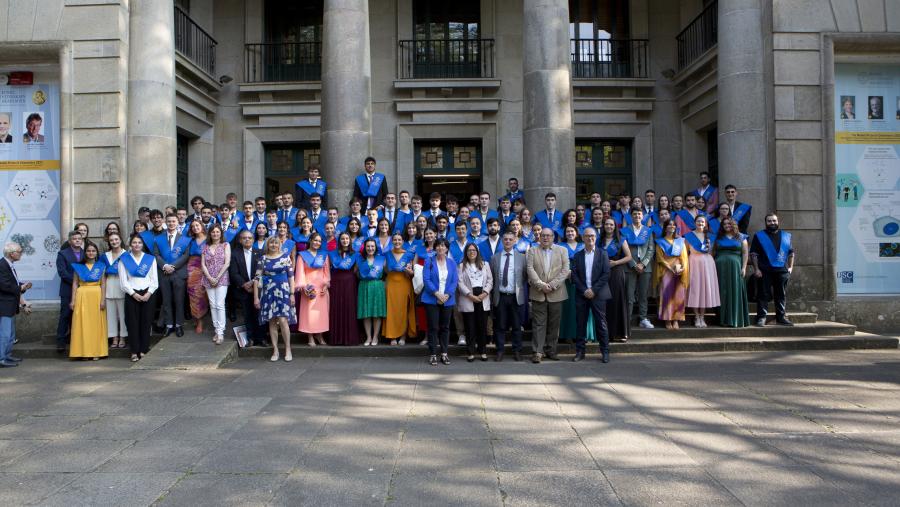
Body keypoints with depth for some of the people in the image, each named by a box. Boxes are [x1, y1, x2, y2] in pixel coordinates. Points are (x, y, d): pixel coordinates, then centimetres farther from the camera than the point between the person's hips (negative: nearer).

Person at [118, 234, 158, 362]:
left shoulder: (150, 259, 10)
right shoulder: (124, 260, 7)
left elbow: (154, 280, 6)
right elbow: (123, 281, 0)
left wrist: (148, 293, -8)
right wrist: (134, 294, -10)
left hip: (147, 294, 1)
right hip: (131, 295, -1)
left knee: (146, 322, 0)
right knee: (133, 323, -3)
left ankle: (144, 350, 5)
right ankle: (134, 351, -1)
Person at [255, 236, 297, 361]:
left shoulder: (285, 257, 4)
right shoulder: (263, 259, 5)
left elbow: (291, 276, 3)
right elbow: (257, 278, 3)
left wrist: (292, 294, -3)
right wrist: (256, 297, -1)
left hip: (283, 292, -2)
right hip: (268, 293, 2)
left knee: (283, 320, -10)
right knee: (272, 322, 4)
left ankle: (288, 349, 1)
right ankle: (275, 350, 12)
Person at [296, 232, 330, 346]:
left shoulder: (324, 254, 11)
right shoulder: (303, 255, 3)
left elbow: (326, 271, 8)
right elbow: (300, 272, -2)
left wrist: (326, 285, -4)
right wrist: (303, 286, -13)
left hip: (321, 287, 3)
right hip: (309, 287, -3)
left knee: (321, 311, 2)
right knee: (309, 311, -5)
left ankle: (319, 335, 12)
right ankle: (311, 337, -1)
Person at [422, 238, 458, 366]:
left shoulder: (452, 263, 8)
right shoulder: (429, 261, 1)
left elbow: (455, 281, 2)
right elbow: (426, 279, -7)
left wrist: (447, 295, -12)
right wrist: (437, 293, -17)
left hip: (447, 300, 3)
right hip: (432, 299, -3)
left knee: (445, 327, 7)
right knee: (433, 327, -2)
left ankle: (444, 353, 15)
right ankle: (432, 354, 4)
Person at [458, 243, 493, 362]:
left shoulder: (485, 264, 14)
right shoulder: (461, 266, 7)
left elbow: (490, 280, 8)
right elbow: (460, 283, -3)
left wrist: (485, 293, -8)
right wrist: (470, 295, -13)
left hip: (483, 299, 2)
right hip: (468, 299, -2)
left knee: (482, 326, 2)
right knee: (470, 327, -1)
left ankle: (483, 351, 9)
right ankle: (471, 352, 4)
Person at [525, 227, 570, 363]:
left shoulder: (562, 251, 9)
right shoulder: (532, 251, 9)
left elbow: (565, 270, -1)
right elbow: (530, 269, -3)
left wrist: (552, 285, -12)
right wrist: (541, 285, -15)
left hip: (556, 294, 1)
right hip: (538, 294, -1)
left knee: (554, 324, 6)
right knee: (538, 324, -2)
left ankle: (551, 351, 15)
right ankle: (538, 352, -2)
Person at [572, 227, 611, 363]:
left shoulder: (602, 254, 4)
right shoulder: (578, 255, 9)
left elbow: (606, 274, -3)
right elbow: (574, 275, 3)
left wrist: (594, 290, -11)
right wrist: (584, 290, -8)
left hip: (598, 294, -2)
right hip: (582, 294, 2)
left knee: (601, 323, -1)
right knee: (581, 323, 3)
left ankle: (605, 351, 6)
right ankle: (580, 351, 11)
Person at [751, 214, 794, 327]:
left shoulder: (786, 236, 15)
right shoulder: (759, 236, 5)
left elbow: (791, 253, 18)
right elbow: (753, 254, -1)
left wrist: (790, 267, 8)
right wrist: (756, 269, -9)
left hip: (782, 271, 3)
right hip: (764, 272, -3)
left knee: (781, 295, 7)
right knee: (763, 295, -3)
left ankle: (781, 317, 15)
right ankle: (761, 317, 0)